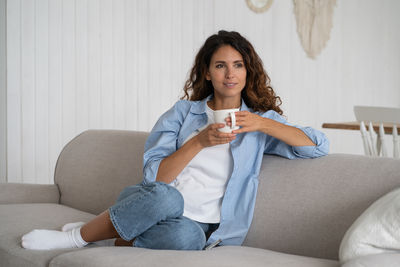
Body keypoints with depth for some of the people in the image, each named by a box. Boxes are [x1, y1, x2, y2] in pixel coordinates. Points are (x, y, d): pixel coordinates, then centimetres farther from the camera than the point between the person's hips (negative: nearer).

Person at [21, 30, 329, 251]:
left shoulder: (262, 120, 11)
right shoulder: (183, 112, 9)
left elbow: (319, 146, -3)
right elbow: (154, 177, -2)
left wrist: (263, 124, -13)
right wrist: (200, 142, -15)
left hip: (197, 224, 0)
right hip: (152, 202, 1)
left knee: (186, 237, -40)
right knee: (165, 197, -39)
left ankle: (120, 241, -12)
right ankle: (77, 236, -17)